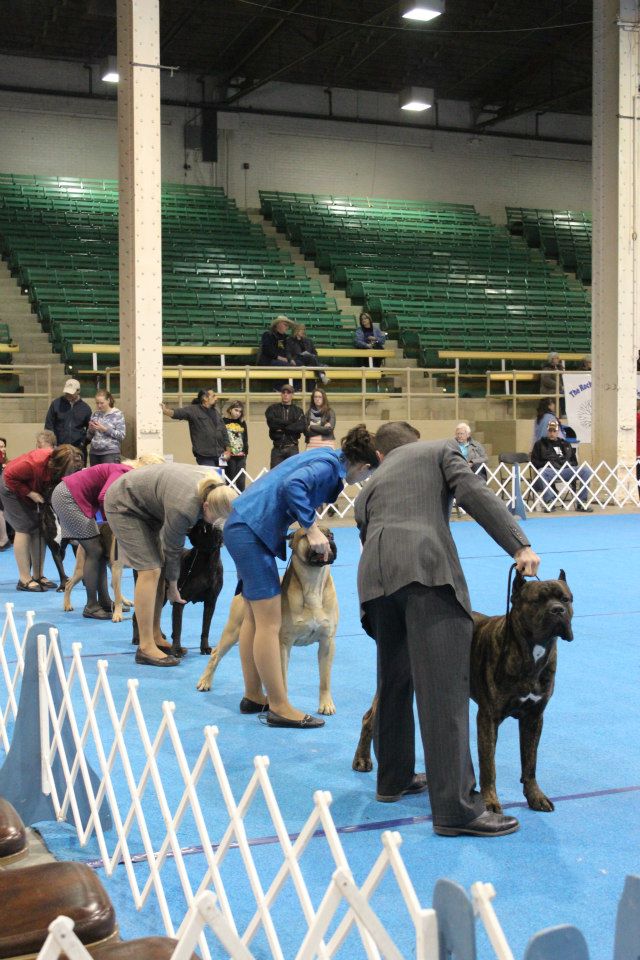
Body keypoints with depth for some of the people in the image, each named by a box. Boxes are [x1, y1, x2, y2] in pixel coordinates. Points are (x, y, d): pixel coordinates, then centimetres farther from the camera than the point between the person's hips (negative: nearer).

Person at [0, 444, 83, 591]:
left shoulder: (68, 471, -23)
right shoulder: (34, 463, -41)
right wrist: (30, 494, -32)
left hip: (35, 491, 6)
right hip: (12, 487, -6)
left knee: (39, 529, 0)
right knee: (24, 529, -12)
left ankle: (38, 576, 7)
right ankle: (24, 580, -11)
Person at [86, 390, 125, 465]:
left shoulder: (117, 414, -1)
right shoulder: (95, 415, 13)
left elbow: (122, 435, -9)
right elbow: (89, 437, 18)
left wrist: (104, 429, -16)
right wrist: (91, 429, -4)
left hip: (111, 453, -5)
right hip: (94, 453, 5)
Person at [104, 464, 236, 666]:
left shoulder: (215, 488, -14)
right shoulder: (184, 508, -35)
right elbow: (172, 550, -19)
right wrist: (173, 587, -5)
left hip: (146, 505, 9)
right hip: (123, 505, -9)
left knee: (160, 567, 4)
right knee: (150, 570, -15)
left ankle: (155, 636, 11)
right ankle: (146, 648, -13)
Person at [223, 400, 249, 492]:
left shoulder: (242, 423, 14)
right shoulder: (223, 422, 0)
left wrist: (245, 453, 11)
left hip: (241, 456, 4)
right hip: (229, 457, -4)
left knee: (241, 482, 2)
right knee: (229, 481, -2)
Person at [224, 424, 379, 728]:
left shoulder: (328, 460, 13)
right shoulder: (330, 466, -15)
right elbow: (292, 485, -31)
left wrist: (310, 531, 12)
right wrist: (312, 529, -26)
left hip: (244, 528, 11)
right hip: (252, 532, -11)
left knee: (254, 617, 16)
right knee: (269, 622, -7)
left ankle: (253, 696, 25)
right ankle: (279, 708, -1)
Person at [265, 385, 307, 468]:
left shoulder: (298, 410, 9)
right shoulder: (273, 409, 10)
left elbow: (302, 427, -7)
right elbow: (271, 422, -9)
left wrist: (282, 428, -10)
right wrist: (290, 423, -9)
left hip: (292, 448, 0)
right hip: (277, 448, 0)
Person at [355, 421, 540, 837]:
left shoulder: (371, 484, 34)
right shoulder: (440, 449, 22)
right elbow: (474, 493, 3)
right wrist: (520, 545, -3)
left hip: (375, 576, 6)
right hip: (427, 567, -5)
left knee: (394, 683, 21)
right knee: (444, 689, -8)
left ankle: (394, 779, 33)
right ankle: (456, 807, -10)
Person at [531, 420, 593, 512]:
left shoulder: (565, 444, 28)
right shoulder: (540, 444, 18)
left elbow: (574, 461, 29)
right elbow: (534, 462, 10)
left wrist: (569, 464, 5)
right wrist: (546, 465, -7)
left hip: (565, 469, 3)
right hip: (549, 470, -3)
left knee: (586, 470, -20)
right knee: (541, 473, -40)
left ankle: (581, 503, -19)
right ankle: (550, 502, -35)